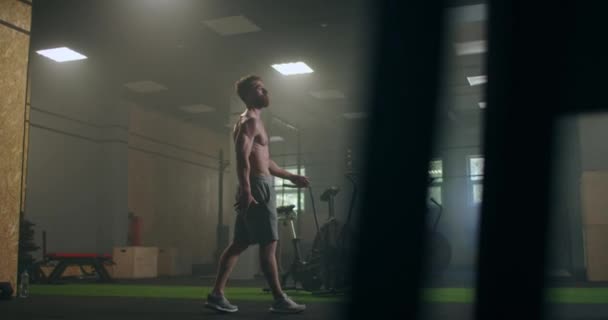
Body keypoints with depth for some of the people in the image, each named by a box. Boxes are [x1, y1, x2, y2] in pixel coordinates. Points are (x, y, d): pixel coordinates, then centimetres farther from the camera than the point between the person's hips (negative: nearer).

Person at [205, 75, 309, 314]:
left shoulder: (255, 121, 23)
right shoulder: (249, 121, -9)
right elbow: (242, 158, -22)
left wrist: (290, 176, 31)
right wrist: (246, 191, -31)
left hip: (257, 187, 10)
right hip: (257, 187, -10)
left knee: (239, 243, 8)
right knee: (269, 244, -6)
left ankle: (216, 294, 10)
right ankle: (279, 300, 0)